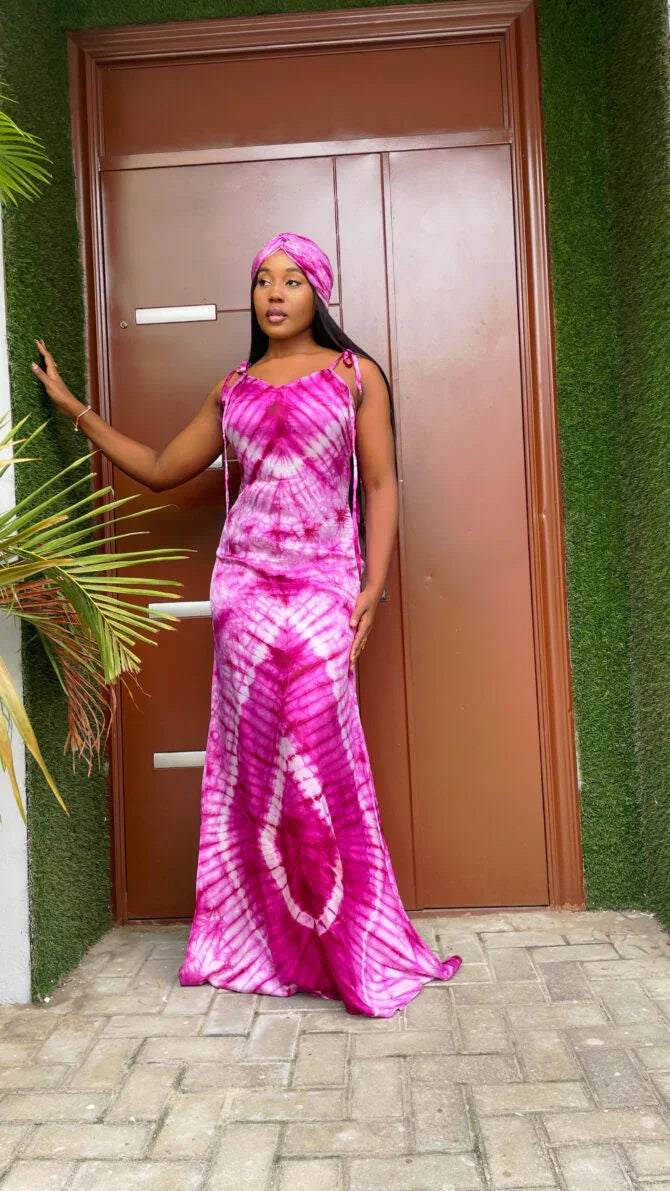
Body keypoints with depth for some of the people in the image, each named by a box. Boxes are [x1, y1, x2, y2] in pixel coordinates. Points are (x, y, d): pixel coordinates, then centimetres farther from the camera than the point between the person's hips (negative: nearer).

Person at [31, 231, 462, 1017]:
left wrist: (372, 588, -8)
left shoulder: (355, 374, 8)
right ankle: (272, 943, 17)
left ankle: (355, 948, 5)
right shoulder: (232, 389, 17)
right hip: (244, 583, 3)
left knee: (318, 757, -11)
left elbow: (379, 485, 3)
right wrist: (76, 410, 21)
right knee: (254, 759, 2)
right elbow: (160, 470, 21)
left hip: (323, 583, -3)